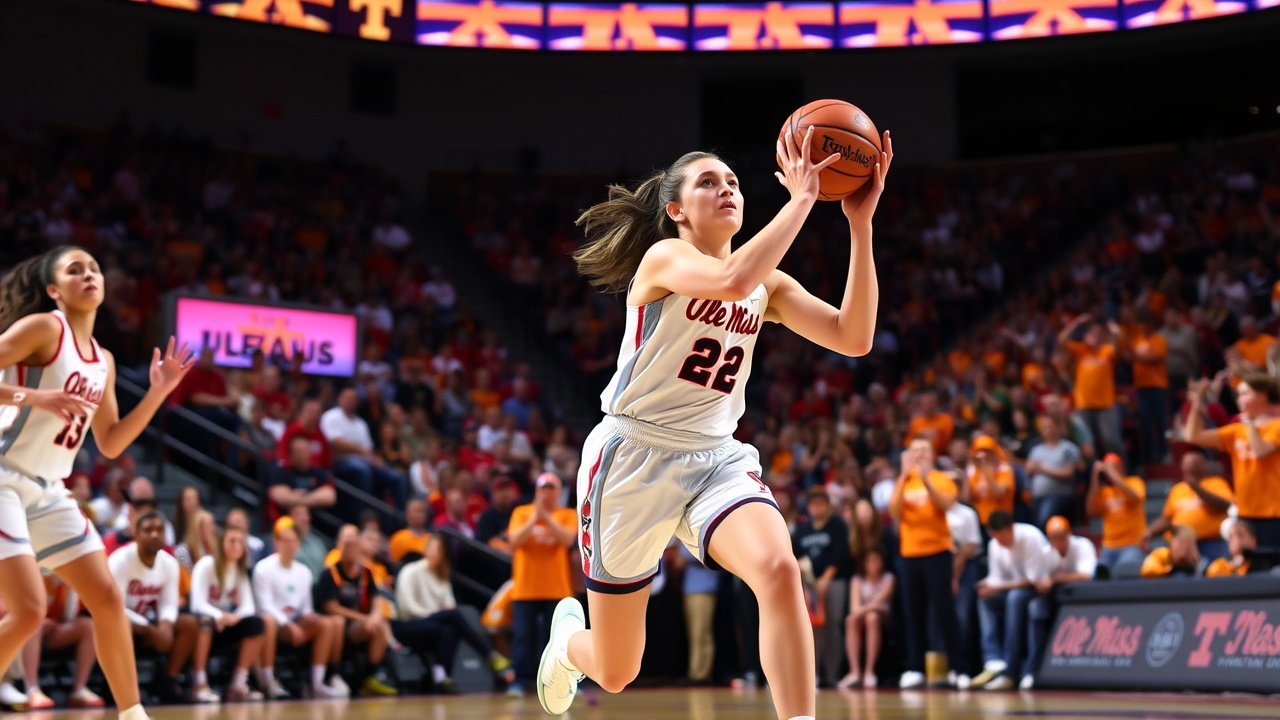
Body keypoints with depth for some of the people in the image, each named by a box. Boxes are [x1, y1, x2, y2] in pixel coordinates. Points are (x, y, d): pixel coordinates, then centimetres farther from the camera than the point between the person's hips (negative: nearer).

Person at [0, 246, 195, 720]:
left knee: (107, 598, 5)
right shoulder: (43, 327, -9)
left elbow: (110, 444, 16)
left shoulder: (103, 361, 13)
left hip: (48, 491, 8)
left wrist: (158, 393, 9)